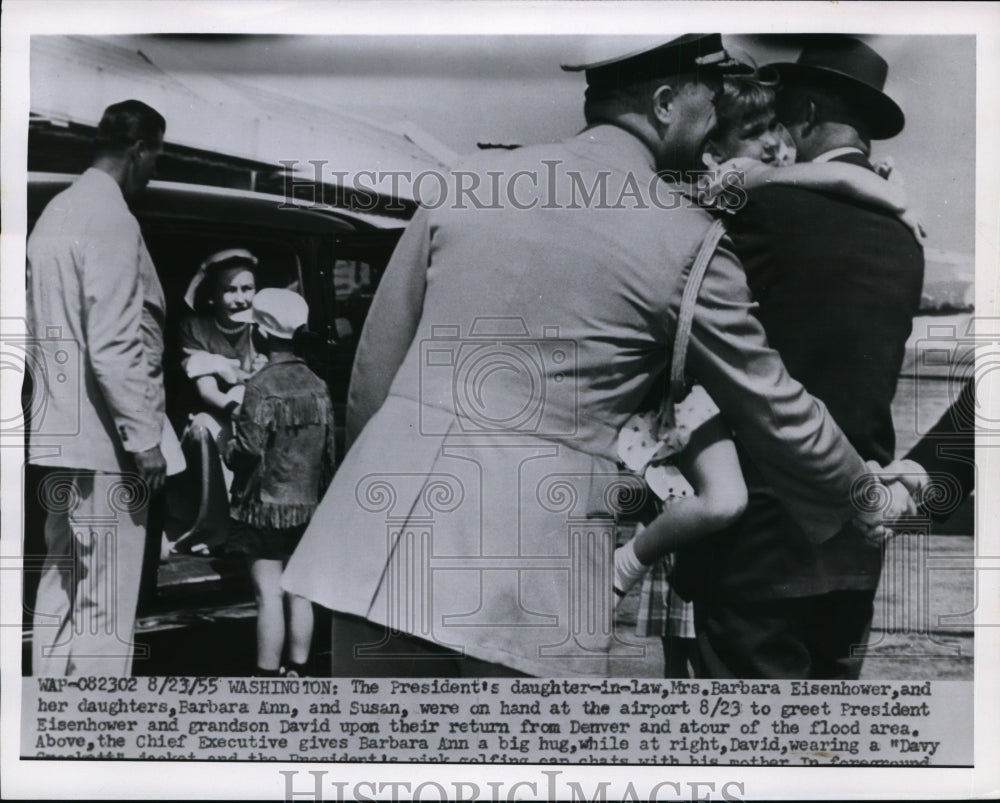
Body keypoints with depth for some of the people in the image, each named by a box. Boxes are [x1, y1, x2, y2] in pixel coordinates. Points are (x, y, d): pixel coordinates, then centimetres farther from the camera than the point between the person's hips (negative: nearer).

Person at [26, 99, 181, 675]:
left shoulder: (59, 210, 14)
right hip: (104, 440, -10)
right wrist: (146, 439, -15)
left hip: (62, 433, 10)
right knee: (105, 609, -3)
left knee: (61, 589, 16)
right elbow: (114, 348, -21)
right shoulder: (112, 219, -14)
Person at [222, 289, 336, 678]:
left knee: (269, 593, -1)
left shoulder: (260, 387, -15)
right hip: (306, 506, 6)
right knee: (298, 591, 13)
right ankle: (298, 672, 22)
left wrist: (226, 447, 4)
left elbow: (249, 450, -18)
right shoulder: (318, 386, 4)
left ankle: (268, 677, 5)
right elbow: (329, 448, 8)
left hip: (264, 505, -6)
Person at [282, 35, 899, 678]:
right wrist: (865, 493, 26)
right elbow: (777, 414, 8)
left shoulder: (471, 179, 8)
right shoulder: (685, 240, -1)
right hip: (530, 591, -3)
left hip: (379, 550, 4)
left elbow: (372, 370, 11)